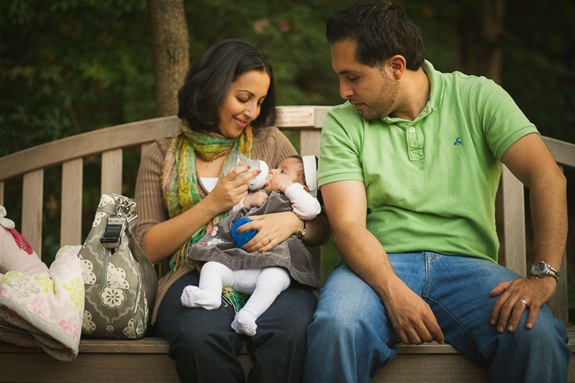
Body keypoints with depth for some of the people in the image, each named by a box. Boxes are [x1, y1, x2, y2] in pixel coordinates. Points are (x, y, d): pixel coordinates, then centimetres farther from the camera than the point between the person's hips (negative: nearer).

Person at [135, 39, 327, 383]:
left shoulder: (270, 142, 17)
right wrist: (211, 205, -5)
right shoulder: (161, 157, 14)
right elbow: (149, 249, 6)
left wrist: (292, 221, -10)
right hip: (196, 275, 0)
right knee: (201, 335, -37)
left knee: (289, 330, -36)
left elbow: (321, 229, 14)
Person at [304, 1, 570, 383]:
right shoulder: (343, 123, 7)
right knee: (337, 327, -34)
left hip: (466, 263, 0)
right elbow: (348, 224, -4)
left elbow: (546, 176, -5)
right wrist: (394, 293, -22)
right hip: (380, 265, 0)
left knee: (537, 333, -31)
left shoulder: (477, 97, 5)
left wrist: (545, 275, -19)